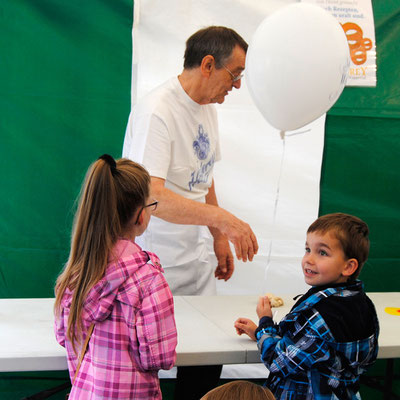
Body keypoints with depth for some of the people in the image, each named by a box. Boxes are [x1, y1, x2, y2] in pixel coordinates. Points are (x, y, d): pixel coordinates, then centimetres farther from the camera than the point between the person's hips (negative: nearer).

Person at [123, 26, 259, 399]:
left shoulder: (207, 108, 8)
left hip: (196, 258, 8)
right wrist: (222, 218, -36)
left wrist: (219, 239, 16)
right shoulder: (157, 110, -20)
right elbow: (151, 195, -30)